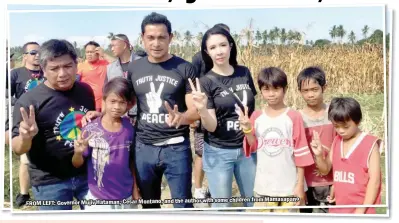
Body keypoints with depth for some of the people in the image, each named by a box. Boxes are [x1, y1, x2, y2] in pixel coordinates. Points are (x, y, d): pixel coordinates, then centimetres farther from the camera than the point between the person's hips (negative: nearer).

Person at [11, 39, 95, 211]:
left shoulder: (85, 90, 0)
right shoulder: (29, 101, -15)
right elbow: (18, 149, -13)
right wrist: (25, 137, -34)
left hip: (88, 173, 5)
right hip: (50, 182, -4)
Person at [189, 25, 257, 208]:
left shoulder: (244, 73, -1)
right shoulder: (206, 81, -12)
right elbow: (211, 127, -15)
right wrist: (202, 110, -34)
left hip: (248, 149, 4)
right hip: (218, 153, -3)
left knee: (255, 202, 17)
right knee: (222, 206, 11)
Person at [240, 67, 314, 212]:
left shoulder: (293, 117, -9)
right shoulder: (256, 117, 1)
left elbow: (300, 152, -6)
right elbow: (253, 147, 5)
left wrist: (300, 184, -6)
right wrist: (247, 129, -12)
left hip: (289, 185, -3)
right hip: (264, 185, 3)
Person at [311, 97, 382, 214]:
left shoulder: (370, 144, -11)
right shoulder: (336, 142, 7)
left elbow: (374, 180, -11)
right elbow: (325, 170, 12)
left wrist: (362, 210, -13)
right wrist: (319, 155, -9)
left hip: (361, 208, -6)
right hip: (339, 207, 6)